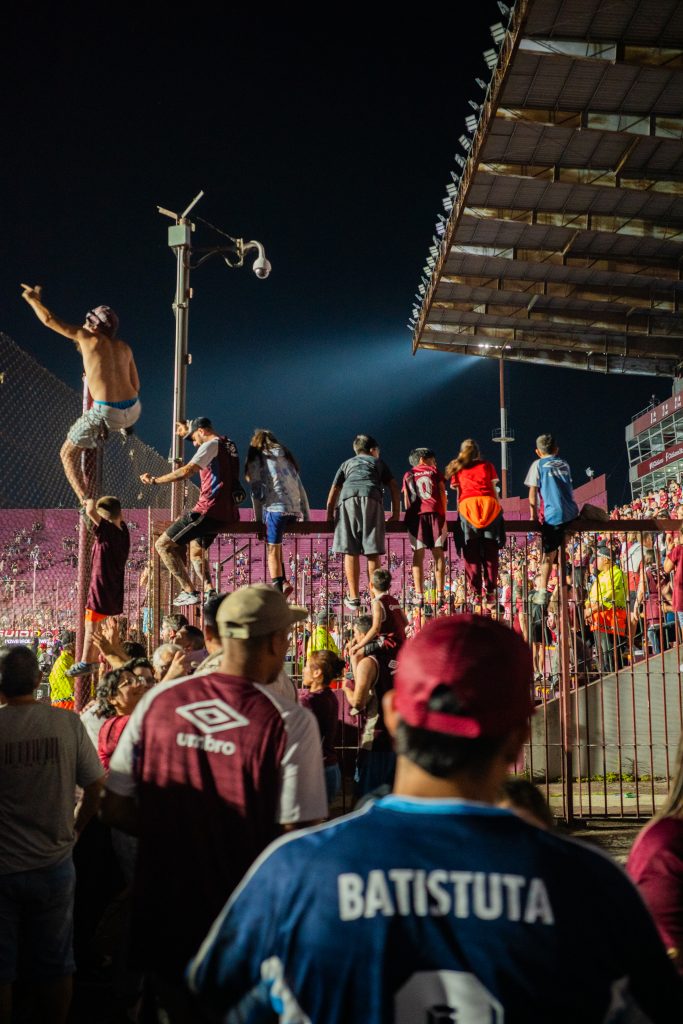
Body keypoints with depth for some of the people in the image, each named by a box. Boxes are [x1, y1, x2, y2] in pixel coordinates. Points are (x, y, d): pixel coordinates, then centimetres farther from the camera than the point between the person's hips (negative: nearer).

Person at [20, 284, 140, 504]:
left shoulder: (88, 337, 1)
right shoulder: (124, 348, 13)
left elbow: (49, 320, 5)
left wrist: (33, 299, 22)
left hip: (107, 413, -5)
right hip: (133, 411, 6)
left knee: (68, 454, 8)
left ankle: (86, 500, -7)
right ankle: (126, 427, 46)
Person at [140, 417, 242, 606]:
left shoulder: (211, 445, -8)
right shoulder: (227, 445, 20)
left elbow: (186, 471, -18)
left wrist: (155, 480, -13)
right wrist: (188, 430, 49)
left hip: (209, 510, -10)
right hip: (228, 514, 10)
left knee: (163, 544, -4)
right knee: (196, 550, 30)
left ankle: (189, 592, -11)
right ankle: (209, 591, 9)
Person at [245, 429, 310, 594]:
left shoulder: (256, 460, 9)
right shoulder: (286, 458, 25)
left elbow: (257, 492, 1)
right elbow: (301, 489, 21)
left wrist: (258, 520, 4)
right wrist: (306, 518, 21)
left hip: (275, 508, -5)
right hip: (295, 510, 5)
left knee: (273, 551, 0)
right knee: (274, 545, 20)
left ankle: (278, 589, -8)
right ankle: (282, 582, 7)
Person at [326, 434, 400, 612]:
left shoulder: (347, 463, 35)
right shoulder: (378, 463, 32)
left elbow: (334, 490, 26)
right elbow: (394, 488, 23)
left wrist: (330, 516, 29)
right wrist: (395, 514, 27)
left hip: (348, 498, 1)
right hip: (372, 498, -1)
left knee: (350, 551, -1)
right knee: (372, 552, 0)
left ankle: (353, 598, -2)